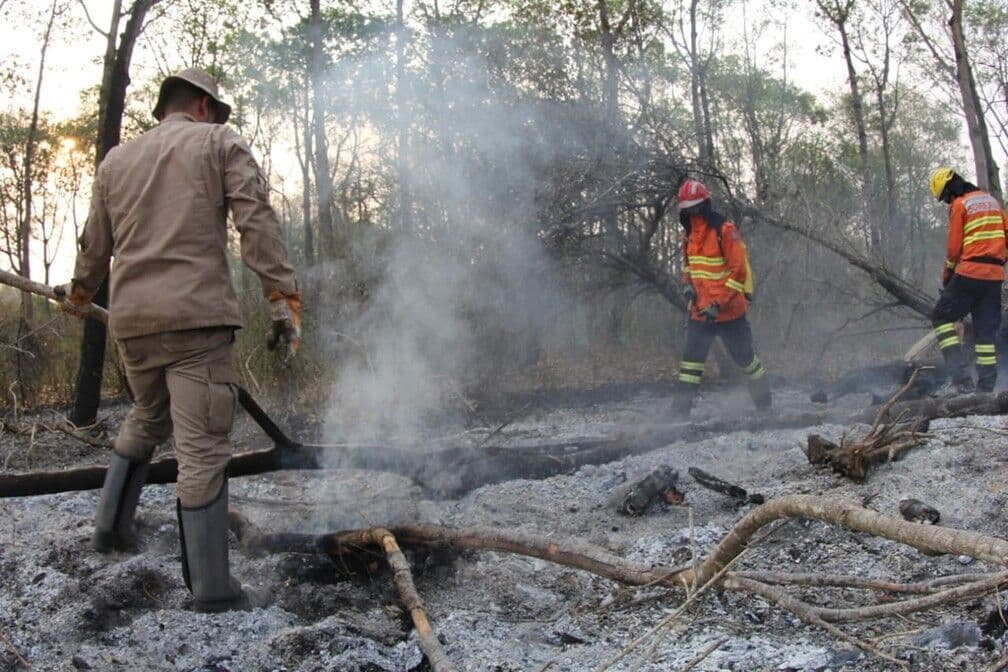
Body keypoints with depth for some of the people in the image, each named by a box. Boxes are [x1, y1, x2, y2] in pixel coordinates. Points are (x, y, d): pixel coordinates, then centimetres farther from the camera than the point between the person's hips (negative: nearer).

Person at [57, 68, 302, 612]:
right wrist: (283, 296, -11)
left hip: (130, 319, 6)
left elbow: (96, 244, 24)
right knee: (202, 448, -5)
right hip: (196, 314, -5)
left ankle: (111, 524, 33)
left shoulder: (116, 160, 19)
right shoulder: (219, 143, 6)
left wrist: (79, 293, 43)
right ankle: (211, 586, -3)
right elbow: (257, 220, -7)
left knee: (147, 418, 29)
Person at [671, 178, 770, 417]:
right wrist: (687, 284, 3)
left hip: (728, 310, -6)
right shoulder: (690, 234, 7)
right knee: (692, 357, 0)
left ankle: (765, 403, 26)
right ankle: (680, 409, 2)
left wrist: (719, 303, -21)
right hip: (699, 310, 6)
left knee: (745, 356, 9)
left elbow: (739, 270, -18)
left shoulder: (724, 230, -15)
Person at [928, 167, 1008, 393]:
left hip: (969, 273, -7)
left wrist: (947, 275, 8)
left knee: (942, 317, 3)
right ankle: (986, 387, 5)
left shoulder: (959, 205, -4)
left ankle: (962, 377, -11)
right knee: (986, 330, 9)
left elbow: (954, 247, -5)